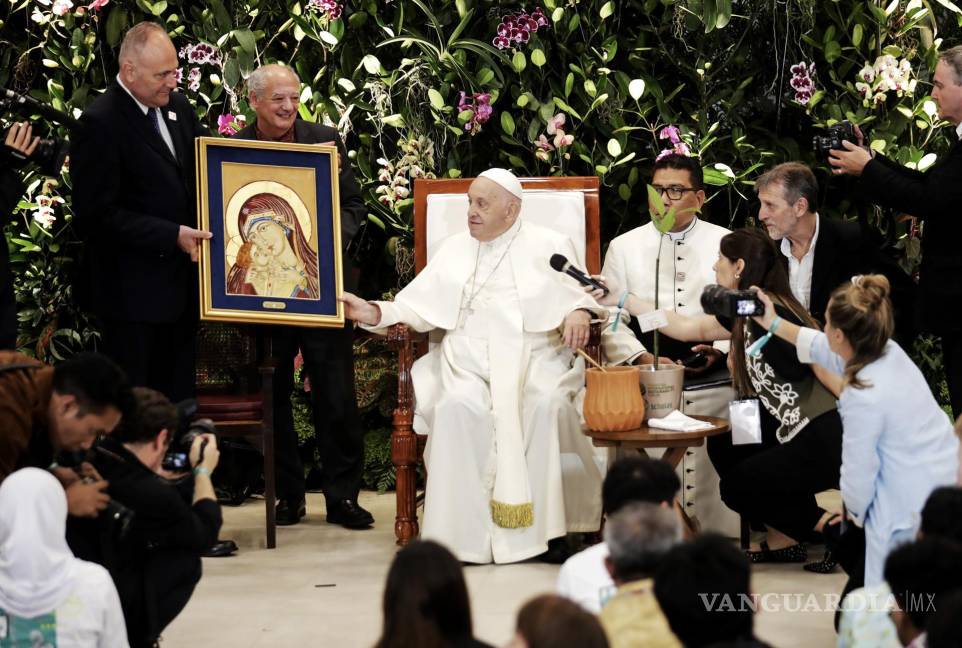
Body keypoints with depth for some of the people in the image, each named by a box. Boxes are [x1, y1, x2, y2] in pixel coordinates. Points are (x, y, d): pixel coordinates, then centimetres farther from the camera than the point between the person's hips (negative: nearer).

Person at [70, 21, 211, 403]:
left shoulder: (178, 108, 7)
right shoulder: (100, 124, -17)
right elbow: (97, 213, -19)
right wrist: (171, 235, -21)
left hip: (180, 281, 7)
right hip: (133, 289, -7)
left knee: (178, 392, 15)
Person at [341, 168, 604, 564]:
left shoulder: (549, 246, 13)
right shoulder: (455, 249, 20)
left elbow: (579, 297, 7)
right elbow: (417, 307, 14)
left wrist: (578, 313, -16)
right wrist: (374, 313, -3)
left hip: (535, 362, -1)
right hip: (468, 365, 2)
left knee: (548, 405, -34)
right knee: (458, 407, -32)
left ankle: (547, 527, -27)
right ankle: (463, 534, -29)